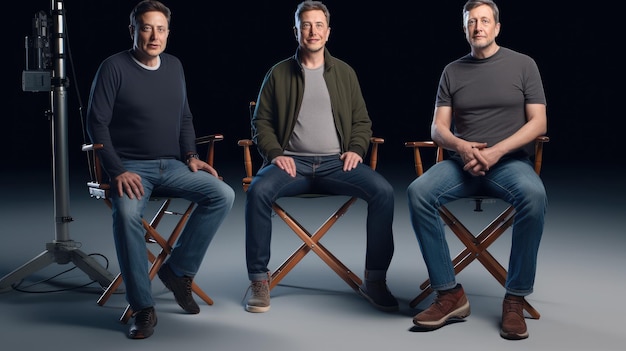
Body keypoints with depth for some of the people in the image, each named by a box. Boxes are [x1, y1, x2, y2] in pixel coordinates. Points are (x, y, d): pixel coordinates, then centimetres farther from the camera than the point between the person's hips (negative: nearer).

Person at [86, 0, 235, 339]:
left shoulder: (174, 66, 11)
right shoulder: (114, 67, -5)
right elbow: (96, 123, -8)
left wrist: (191, 156, 3)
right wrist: (118, 171, -17)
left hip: (172, 165, 5)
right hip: (131, 167, -5)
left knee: (223, 194, -18)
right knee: (126, 213, -36)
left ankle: (178, 270, -7)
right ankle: (143, 309, -25)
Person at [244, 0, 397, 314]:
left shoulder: (345, 72, 14)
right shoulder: (278, 73, 9)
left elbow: (361, 121, 17)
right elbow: (262, 121, 10)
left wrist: (356, 149, -3)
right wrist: (275, 153, -8)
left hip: (335, 162, 1)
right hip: (292, 163, -1)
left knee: (383, 191, -26)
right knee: (258, 190, -33)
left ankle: (375, 279, -14)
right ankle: (259, 279, -19)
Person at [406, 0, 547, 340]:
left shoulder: (523, 64, 7)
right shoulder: (452, 71, 13)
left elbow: (538, 122, 0)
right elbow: (438, 128, 8)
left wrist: (496, 151, -15)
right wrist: (461, 146, -16)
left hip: (510, 160, -2)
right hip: (461, 161, 2)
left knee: (534, 195, -37)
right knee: (418, 192, -29)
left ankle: (515, 299, -25)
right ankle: (449, 294, -22)